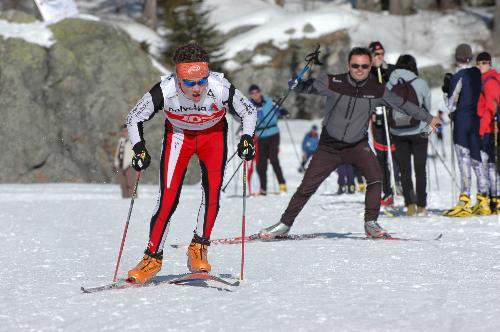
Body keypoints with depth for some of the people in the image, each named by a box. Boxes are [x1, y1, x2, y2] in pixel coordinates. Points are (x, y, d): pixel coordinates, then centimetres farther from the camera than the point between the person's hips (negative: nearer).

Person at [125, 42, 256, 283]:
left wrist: (246, 138, -26)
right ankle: (153, 257, 1)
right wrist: (139, 149, -25)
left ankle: (199, 248, -7)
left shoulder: (221, 89, -32)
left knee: (212, 188, -21)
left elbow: (249, 112, -11)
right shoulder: (164, 91, -32)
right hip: (178, 135, 0)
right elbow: (134, 119, -14)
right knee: (168, 198, -11)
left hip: (213, 134, 0)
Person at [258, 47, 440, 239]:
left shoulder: (377, 91, -7)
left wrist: (428, 118, 14)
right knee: (307, 187, -2)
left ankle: (371, 224, -11)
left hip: (358, 145, 1)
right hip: (329, 145, -1)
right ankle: (284, 225, 14)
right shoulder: (333, 83, -14)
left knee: (375, 176, -23)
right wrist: (296, 84, -39)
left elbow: (402, 104, 6)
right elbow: (307, 87, -14)